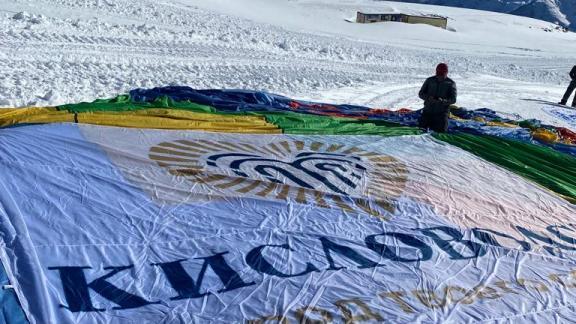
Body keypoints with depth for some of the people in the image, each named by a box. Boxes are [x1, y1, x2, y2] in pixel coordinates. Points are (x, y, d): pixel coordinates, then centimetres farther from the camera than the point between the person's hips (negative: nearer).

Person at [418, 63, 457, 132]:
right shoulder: (429, 80, 3)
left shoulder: (451, 83, -3)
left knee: (441, 130, -7)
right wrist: (428, 97, -20)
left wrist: (443, 101, -27)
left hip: (441, 112, -2)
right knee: (421, 128, 0)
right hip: (428, 110, 2)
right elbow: (421, 94, 1)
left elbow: (453, 99, -8)